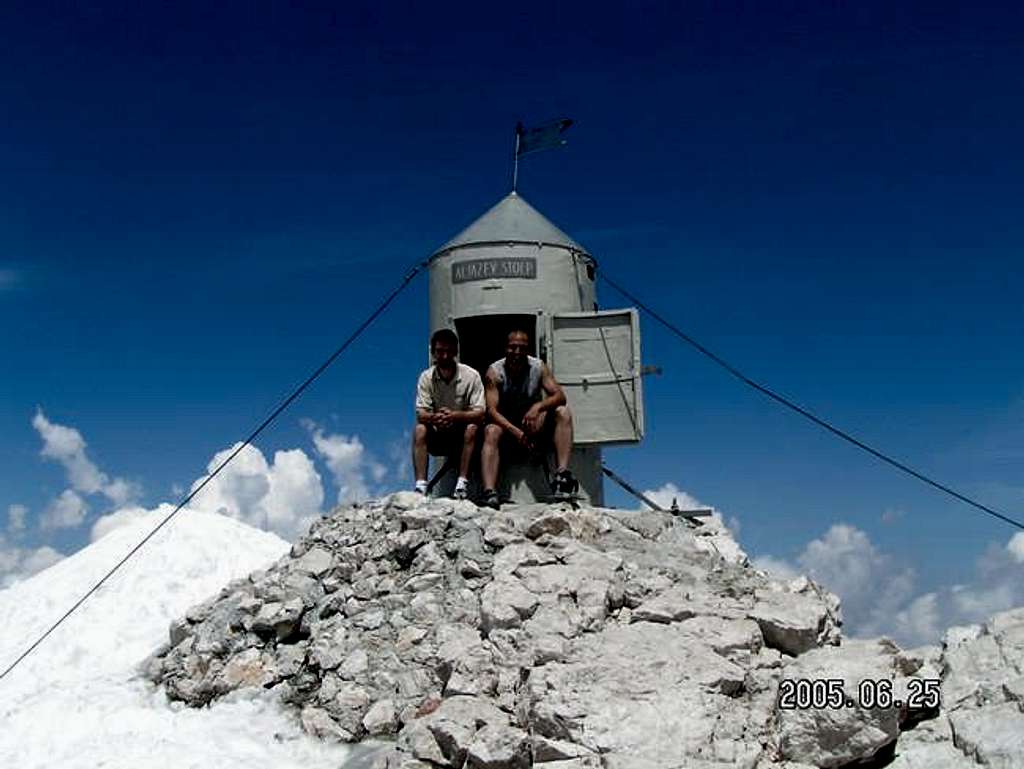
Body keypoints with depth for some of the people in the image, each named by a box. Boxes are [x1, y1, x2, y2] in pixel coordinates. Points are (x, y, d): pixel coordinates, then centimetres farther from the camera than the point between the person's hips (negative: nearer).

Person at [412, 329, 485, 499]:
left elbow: (479, 414, -18)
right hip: (438, 438, 2)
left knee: (472, 428, -31)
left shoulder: (471, 376, -12)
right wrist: (433, 418, -39)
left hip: (463, 437, -2)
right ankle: (420, 486, -30)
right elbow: (421, 414, -13)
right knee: (419, 429, -25)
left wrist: (454, 416, -38)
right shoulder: (426, 378, -5)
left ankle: (462, 484, -32)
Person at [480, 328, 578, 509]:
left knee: (563, 412, -21)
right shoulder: (494, 372, -10)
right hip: (506, 425, -2)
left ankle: (562, 475, -35)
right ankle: (489, 494, -49)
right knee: (491, 431, -33)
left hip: (535, 428, 2)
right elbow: (492, 410, -20)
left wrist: (538, 407, -35)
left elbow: (560, 395, -14)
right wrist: (515, 431, -36)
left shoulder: (538, 367, -4)